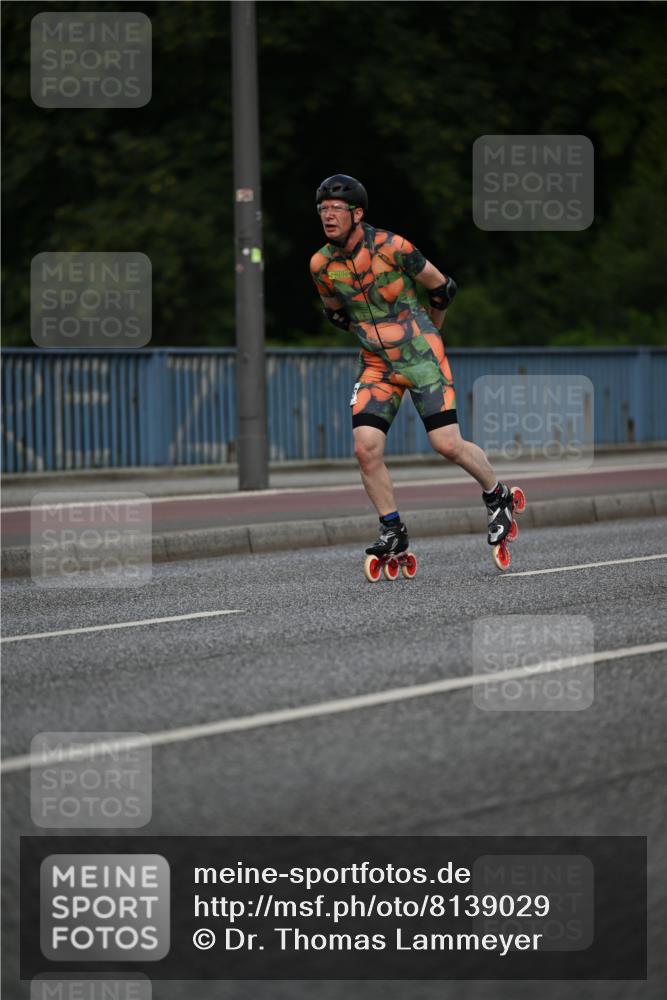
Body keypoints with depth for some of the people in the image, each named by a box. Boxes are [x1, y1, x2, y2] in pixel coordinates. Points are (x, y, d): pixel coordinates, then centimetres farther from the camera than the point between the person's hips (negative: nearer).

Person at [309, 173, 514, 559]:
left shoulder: (391, 247, -16)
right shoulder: (321, 265, -3)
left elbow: (442, 287, -1)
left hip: (422, 357, -4)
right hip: (377, 365, 4)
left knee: (448, 444, -10)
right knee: (366, 448, -12)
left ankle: (497, 495, 17)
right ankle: (393, 531, 2)